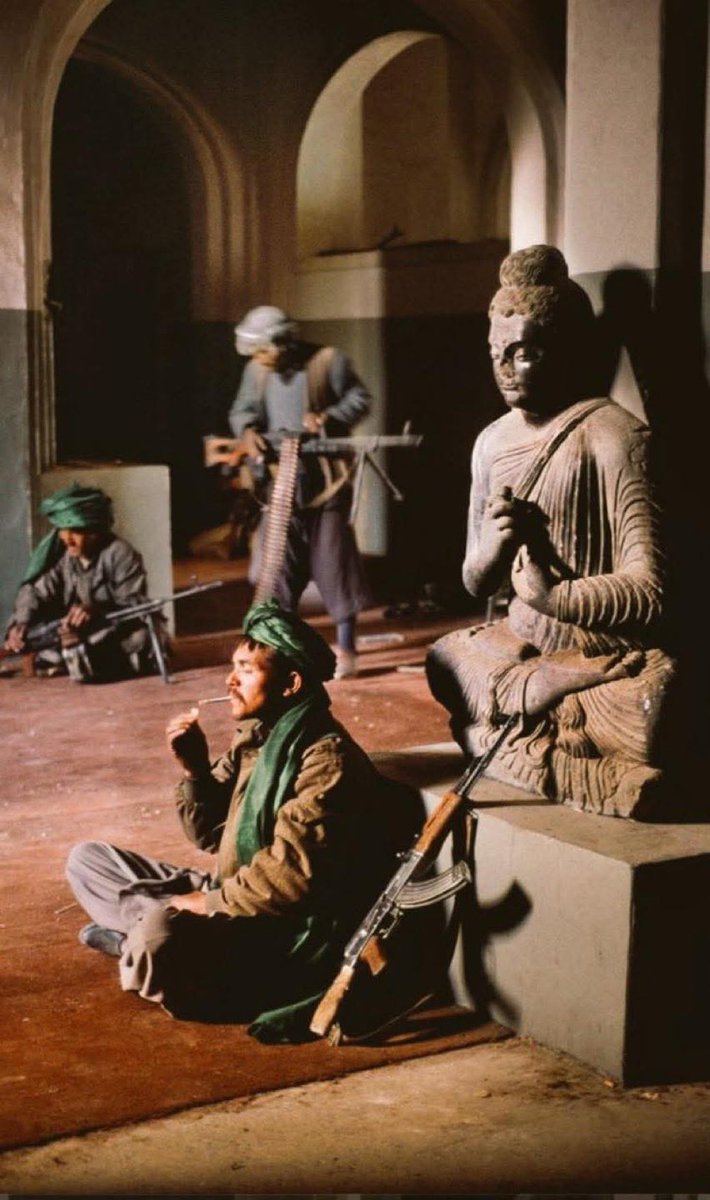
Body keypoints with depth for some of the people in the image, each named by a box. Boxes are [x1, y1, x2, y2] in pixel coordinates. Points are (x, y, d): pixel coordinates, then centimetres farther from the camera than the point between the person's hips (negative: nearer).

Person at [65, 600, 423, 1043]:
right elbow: (212, 836, 12)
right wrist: (195, 768, -4)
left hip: (291, 929, -9)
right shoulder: (255, 738, 8)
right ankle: (143, 938, -10)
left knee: (161, 935, -38)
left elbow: (293, 872, -27)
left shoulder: (326, 758, -18)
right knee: (87, 859, 9)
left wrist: (212, 900, -17)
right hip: (232, 898, 10)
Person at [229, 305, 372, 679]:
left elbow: (359, 400, -2)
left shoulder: (328, 361, -8)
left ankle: (345, 649, 10)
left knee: (334, 563, 0)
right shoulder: (258, 370, 4)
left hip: (326, 479, -4)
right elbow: (243, 408, 10)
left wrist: (326, 417, -19)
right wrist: (248, 431, -12)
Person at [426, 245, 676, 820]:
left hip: (606, 657, -8)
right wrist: (498, 541, -9)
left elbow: (650, 590, -21)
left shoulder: (612, 437, -16)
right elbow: (476, 581, 12)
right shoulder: (493, 442, 7)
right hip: (523, 642, 8)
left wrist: (553, 593, -29)